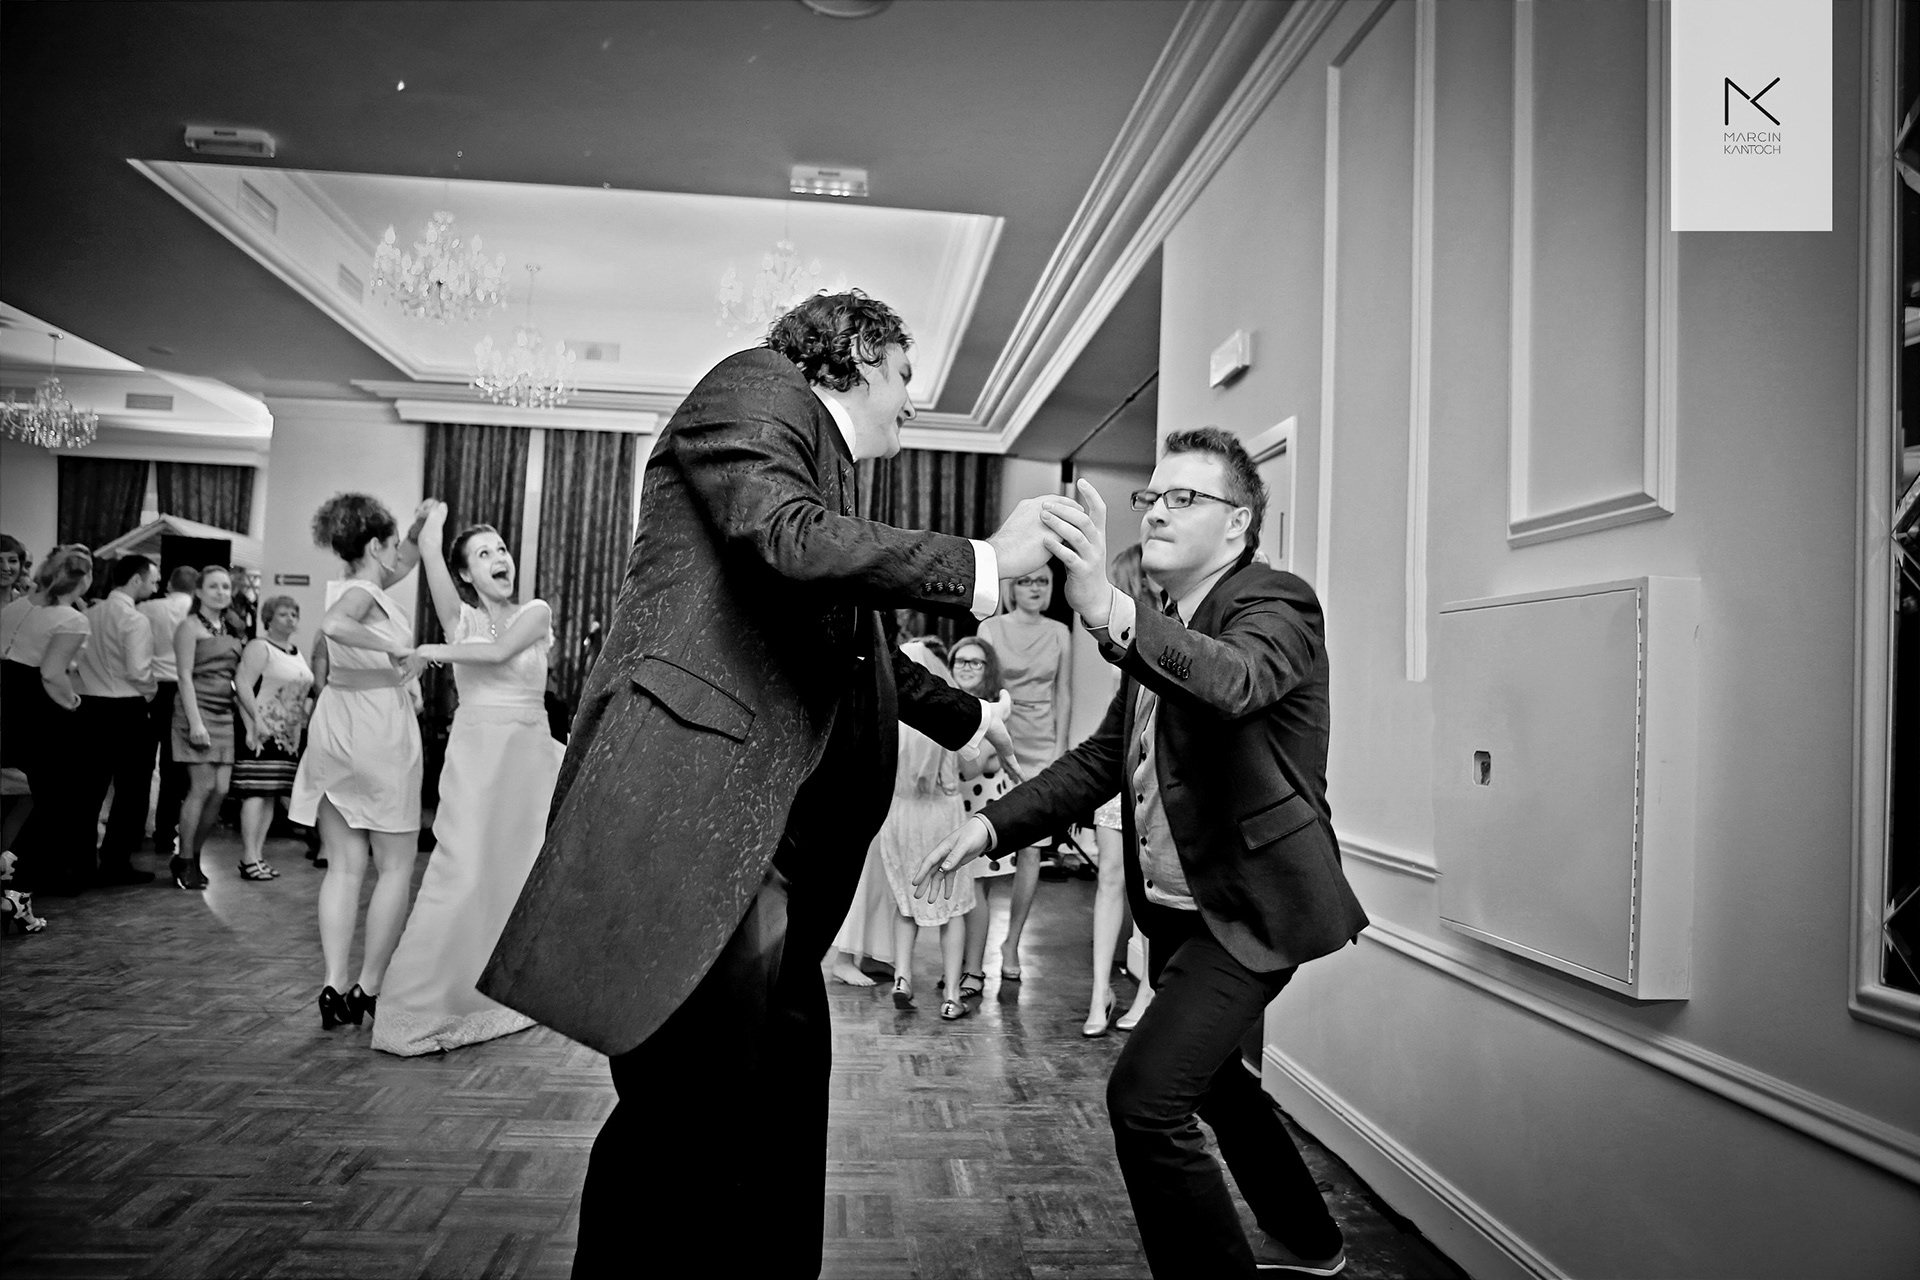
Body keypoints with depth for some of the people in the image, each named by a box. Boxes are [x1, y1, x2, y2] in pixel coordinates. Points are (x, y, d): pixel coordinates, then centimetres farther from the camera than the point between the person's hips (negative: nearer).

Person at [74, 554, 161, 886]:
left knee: (89, 787, 14)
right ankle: (115, 863, 7)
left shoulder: (90, 613, 5)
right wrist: (151, 690, -1)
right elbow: (138, 671, -19)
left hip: (89, 706, 7)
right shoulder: (135, 620, -14)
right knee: (131, 790, 4)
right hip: (125, 710, -6)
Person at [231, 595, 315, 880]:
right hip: (263, 732, -8)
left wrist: (306, 709, 11)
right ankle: (249, 859, -6)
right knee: (257, 793, -9)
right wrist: (253, 725, -22)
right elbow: (243, 686, -16)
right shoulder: (259, 647, -6)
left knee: (272, 795, 7)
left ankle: (258, 855, 12)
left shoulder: (297, 652, 18)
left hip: (289, 736, 8)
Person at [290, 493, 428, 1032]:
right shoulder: (362, 592, -12)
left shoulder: (343, 585, 13)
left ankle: (335, 987, 5)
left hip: (336, 722, 8)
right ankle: (369, 987, 6)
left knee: (345, 866, 8)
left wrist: (420, 527, 13)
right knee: (395, 866, 3)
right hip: (378, 726, -8)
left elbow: (403, 564, 28)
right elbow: (334, 624, -36)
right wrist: (395, 649, -27)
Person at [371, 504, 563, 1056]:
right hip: (475, 752, -2)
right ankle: (418, 1006, 0)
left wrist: (443, 651, -4)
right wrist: (438, 514, 10)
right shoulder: (460, 617, 4)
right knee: (464, 874, -10)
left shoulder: (535, 613, 4)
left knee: (520, 875, 10)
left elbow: (500, 652, -15)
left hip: (530, 754, 2)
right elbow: (428, 550, -8)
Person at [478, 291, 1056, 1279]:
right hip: (691, 799, -10)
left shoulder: (827, 481, 27)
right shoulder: (758, 386, 1)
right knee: (694, 1106, -10)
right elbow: (785, 539, -20)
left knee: (784, 1089, 13)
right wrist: (983, 565, -13)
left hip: (770, 824, 10)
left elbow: (851, 649, 38)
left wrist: (967, 717, 47)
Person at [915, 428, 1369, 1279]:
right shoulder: (1161, 630, 9)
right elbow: (1104, 755, 8)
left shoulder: (1275, 605, -15)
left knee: (1146, 1096, -18)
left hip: (1248, 905, -9)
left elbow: (1235, 681, -39)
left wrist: (1110, 615, -55)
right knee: (1204, 1071, 26)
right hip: (1178, 906, 9)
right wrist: (992, 824, -4)